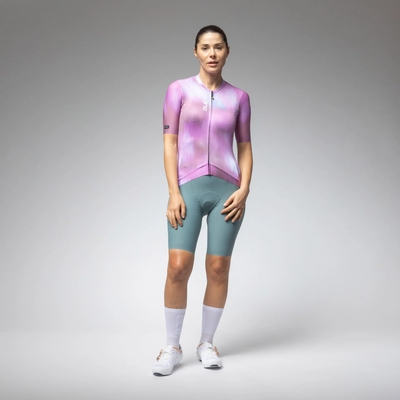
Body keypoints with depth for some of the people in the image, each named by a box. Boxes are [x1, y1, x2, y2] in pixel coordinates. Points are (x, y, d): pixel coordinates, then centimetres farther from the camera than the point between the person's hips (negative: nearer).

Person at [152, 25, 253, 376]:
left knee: (219, 268, 2)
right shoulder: (178, 89, 4)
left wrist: (244, 189, -3)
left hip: (227, 189, 2)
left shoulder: (239, 97, 9)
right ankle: (172, 347, 5)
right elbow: (170, 143, 1)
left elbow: (245, 147, 11)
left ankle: (207, 343, 18)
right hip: (189, 188, -1)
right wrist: (174, 193, -8)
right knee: (178, 267, -10)